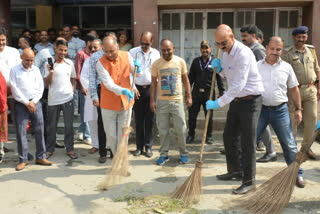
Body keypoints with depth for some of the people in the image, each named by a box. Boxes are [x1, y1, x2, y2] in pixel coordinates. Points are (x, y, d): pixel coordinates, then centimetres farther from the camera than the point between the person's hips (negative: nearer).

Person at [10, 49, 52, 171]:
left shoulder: (36, 70, 11)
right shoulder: (14, 70, 2)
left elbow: (40, 87, 6)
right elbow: (15, 89, -6)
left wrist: (33, 102, -5)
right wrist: (27, 103, -9)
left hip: (35, 103, 3)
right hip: (21, 104, -3)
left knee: (39, 130, 3)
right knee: (21, 132, -2)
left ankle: (40, 157, 12)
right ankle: (23, 160, 7)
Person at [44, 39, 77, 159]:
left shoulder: (69, 63, 6)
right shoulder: (49, 64, -2)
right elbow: (47, 83, -5)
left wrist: (72, 90, 4)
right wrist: (51, 72, -20)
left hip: (68, 99, 1)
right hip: (53, 99, -1)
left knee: (69, 125, 5)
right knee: (51, 126, 8)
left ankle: (69, 149, 15)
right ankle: (49, 149, 21)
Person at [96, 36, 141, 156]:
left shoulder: (127, 56, -1)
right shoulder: (101, 63, -13)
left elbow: (135, 73, 11)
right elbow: (108, 84, -23)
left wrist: (136, 66, -12)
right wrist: (123, 90, -39)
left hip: (126, 102, 2)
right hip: (109, 104, -2)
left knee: (123, 135, 8)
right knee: (111, 135, 7)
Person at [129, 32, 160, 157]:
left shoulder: (156, 53, 7)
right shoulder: (133, 52, 2)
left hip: (151, 89, 1)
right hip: (137, 89, 0)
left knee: (150, 119, 3)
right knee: (138, 119, 5)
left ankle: (148, 147, 13)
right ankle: (139, 146, 15)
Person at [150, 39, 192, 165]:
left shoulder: (180, 61, 2)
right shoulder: (156, 64, 0)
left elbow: (185, 79, 9)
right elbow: (153, 83, 4)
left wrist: (189, 96, 4)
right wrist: (152, 100, -1)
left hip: (177, 100, 0)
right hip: (161, 101, 0)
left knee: (181, 129, 3)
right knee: (163, 130, 5)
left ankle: (183, 153, 18)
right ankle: (164, 154, 18)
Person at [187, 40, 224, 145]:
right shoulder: (196, 61, 9)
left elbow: (219, 78, 2)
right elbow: (190, 77, 13)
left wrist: (221, 92, -3)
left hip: (209, 93, -2)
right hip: (196, 92, 2)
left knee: (209, 115, 6)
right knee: (192, 115, 5)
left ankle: (209, 136, 19)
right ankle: (191, 135, 20)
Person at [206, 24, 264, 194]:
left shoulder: (243, 53, -22)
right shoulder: (226, 53, 8)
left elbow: (238, 85, -27)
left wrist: (218, 103, -24)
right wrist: (219, 68, 1)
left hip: (249, 101, -9)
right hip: (235, 100, 9)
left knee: (247, 142, -4)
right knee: (229, 136, 16)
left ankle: (249, 181, 7)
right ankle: (235, 171, 32)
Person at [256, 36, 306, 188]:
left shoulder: (286, 67, 7)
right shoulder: (256, 66, 4)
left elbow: (293, 89, 14)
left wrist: (298, 109, 9)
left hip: (280, 110, 1)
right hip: (260, 109, 0)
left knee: (289, 144, 4)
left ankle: (297, 174, 19)